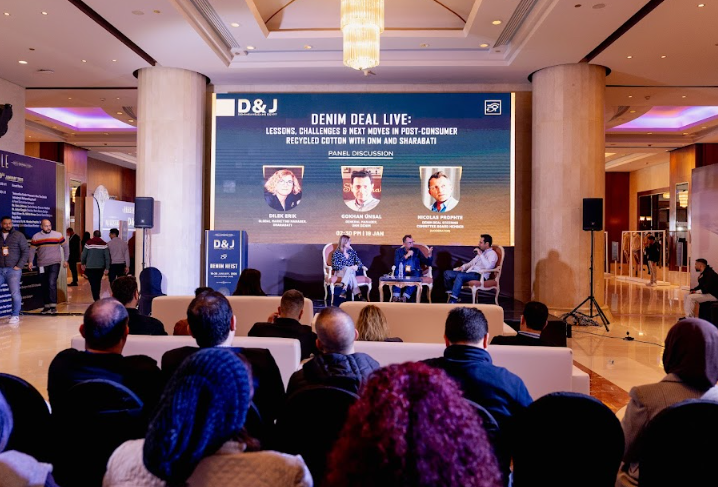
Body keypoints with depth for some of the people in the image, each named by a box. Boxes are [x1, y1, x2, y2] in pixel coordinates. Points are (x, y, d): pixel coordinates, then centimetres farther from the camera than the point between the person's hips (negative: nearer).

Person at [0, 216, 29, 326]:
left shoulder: (18, 235, 4)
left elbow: (25, 251, 2)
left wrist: (19, 266, -6)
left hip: (13, 270, -3)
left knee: (15, 293, -10)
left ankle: (15, 316, 5)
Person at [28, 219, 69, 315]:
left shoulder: (58, 235, -1)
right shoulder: (36, 237, 4)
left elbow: (66, 246, 6)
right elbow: (32, 250, 8)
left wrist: (65, 260, 3)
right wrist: (30, 261, -5)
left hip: (55, 263, -3)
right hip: (42, 265, 3)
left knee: (52, 283, -17)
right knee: (44, 286, 8)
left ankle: (53, 306, -11)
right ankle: (46, 306, 18)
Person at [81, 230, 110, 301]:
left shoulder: (88, 243, -4)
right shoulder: (104, 244, -1)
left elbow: (83, 255, -2)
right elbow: (107, 257, -5)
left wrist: (83, 264, 16)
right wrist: (107, 268, -3)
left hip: (90, 267, -2)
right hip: (100, 267, 2)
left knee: (93, 284, -1)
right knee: (98, 283, 18)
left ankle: (96, 299, -10)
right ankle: (97, 297, 27)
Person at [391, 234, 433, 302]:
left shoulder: (417, 251, 11)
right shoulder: (399, 251, 9)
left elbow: (428, 263, 6)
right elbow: (396, 264, -8)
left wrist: (429, 254, -12)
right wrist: (406, 256, -13)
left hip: (414, 272, 0)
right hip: (402, 272, 0)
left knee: (416, 274, -34)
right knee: (397, 272, -33)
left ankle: (405, 297, -41)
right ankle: (396, 296, -39)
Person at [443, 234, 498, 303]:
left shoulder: (492, 254, -3)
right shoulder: (481, 252, 24)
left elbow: (488, 266, -23)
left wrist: (480, 254, -20)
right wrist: (463, 267, 11)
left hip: (480, 275, -9)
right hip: (470, 272, 9)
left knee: (460, 276, -36)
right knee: (447, 273, -5)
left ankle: (453, 300, -38)